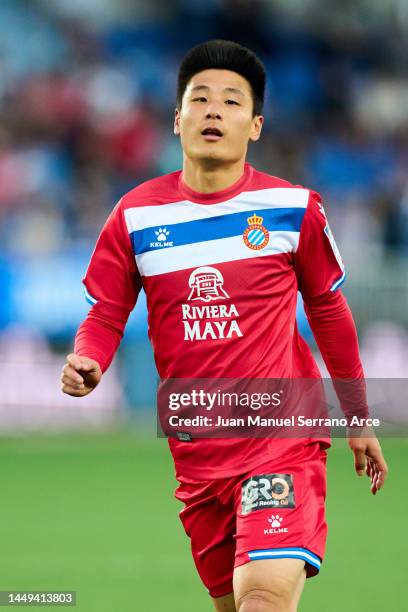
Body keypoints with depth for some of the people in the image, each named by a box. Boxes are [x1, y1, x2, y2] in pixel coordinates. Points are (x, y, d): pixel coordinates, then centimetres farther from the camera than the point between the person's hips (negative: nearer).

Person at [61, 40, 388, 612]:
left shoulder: (294, 208, -3)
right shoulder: (136, 215, 1)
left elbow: (328, 312, 10)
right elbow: (107, 314, 7)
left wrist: (359, 420, 16)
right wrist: (87, 363, -16)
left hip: (284, 433, -3)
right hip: (196, 451, 3)